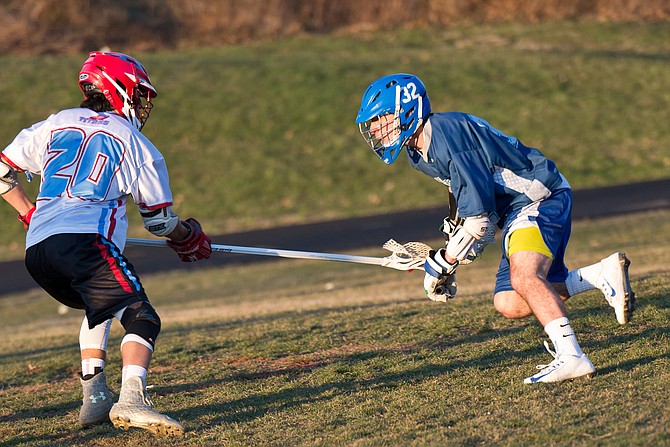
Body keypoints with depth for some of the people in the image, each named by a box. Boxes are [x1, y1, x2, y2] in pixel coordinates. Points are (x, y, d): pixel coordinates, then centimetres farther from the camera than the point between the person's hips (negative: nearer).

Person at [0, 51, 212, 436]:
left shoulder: (56, 124, 24)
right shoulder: (136, 145, 13)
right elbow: (160, 220, 17)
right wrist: (191, 240, 37)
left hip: (36, 250, 6)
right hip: (85, 240, -6)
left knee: (101, 305, 29)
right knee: (142, 318, -11)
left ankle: (94, 398, 17)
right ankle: (131, 398, -38)